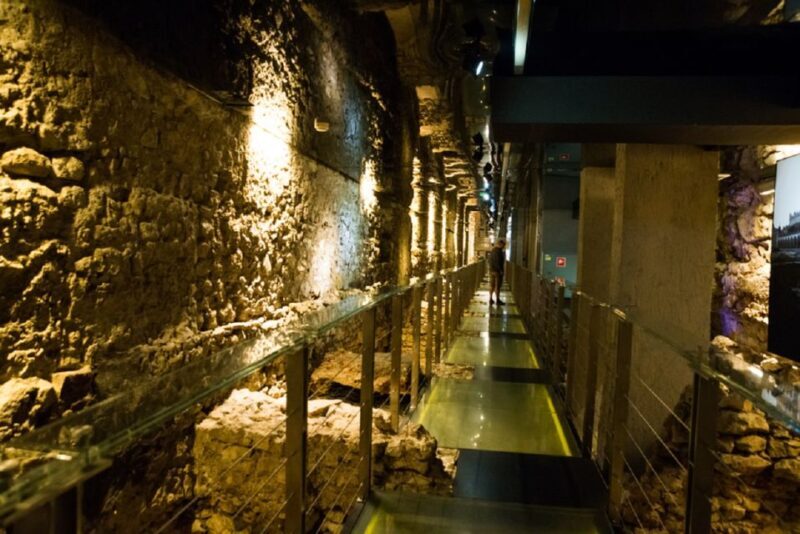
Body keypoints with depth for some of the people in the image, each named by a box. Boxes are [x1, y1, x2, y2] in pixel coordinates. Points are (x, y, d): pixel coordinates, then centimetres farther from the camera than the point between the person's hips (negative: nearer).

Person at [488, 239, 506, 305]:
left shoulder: (492, 251, 12)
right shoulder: (498, 251, -16)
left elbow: (489, 261, 17)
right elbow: (498, 262, -21)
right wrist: (500, 270, -16)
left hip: (491, 270, 9)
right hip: (497, 271, -9)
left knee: (492, 285, 13)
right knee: (497, 286, -3)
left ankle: (490, 299, 16)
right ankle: (498, 300, 1)